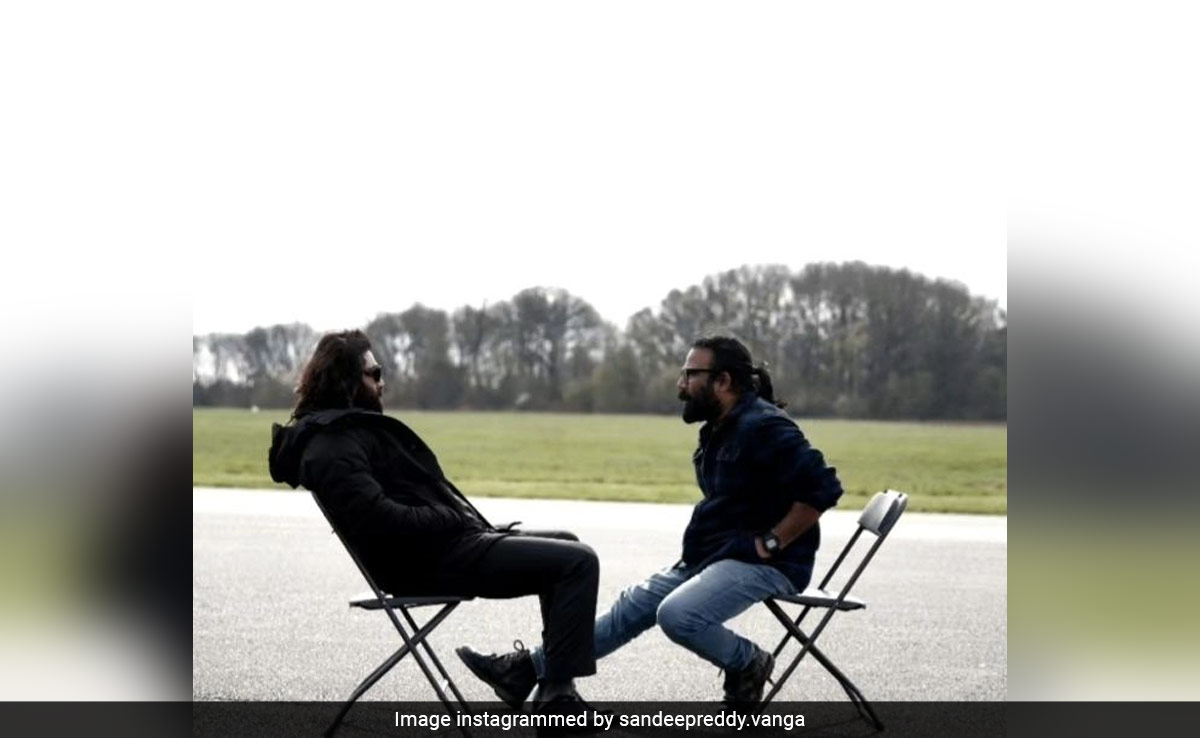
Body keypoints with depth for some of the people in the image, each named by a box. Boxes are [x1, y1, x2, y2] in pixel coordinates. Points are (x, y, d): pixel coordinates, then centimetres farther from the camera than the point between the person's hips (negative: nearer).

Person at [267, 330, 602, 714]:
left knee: (565, 545, 24)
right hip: (430, 560, -11)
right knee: (578, 562, -16)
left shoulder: (356, 429, 18)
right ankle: (557, 696, -16)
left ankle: (545, 670, 18)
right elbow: (381, 519, -26)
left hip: (447, 543, 11)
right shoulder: (333, 446, -15)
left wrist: (468, 519, 6)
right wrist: (457, 518, -16)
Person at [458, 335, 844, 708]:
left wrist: (769, 544, -21)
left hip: (764, 564, -10)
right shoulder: (719, 430, 14)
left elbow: (822, 487, -24)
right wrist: (697, 543, 13)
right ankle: (526, 670, 5)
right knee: (633, 606, 4)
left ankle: (748, 664, -3)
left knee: (677, 615, -29)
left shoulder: (763, 427, -17)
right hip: (713, 556, 10)